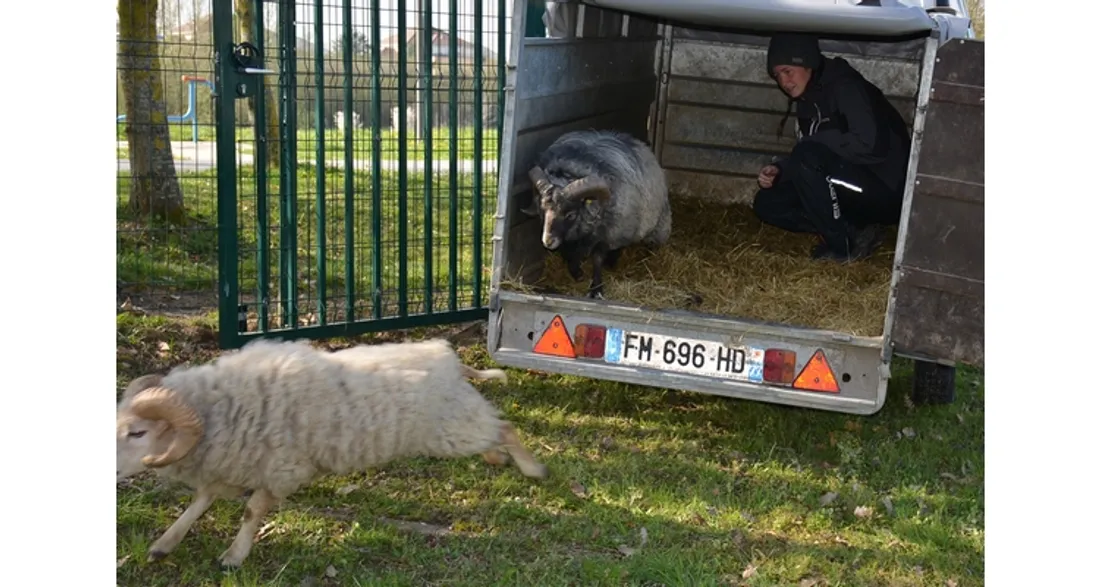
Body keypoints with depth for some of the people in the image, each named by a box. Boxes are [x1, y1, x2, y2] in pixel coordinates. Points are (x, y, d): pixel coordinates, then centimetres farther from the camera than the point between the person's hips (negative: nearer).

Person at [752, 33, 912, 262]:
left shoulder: (845, 87, -16)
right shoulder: (808, 101, 9)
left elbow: (867, 144, -30)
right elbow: (804, 157, 13)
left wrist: (815, 141, -18)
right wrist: (779, 170, -7)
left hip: (885, 192, -9)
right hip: (854, 193, 9)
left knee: (807, 157, -29)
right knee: (767, 203, 3)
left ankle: (842, 246, -14)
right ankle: (856, 232, 0)